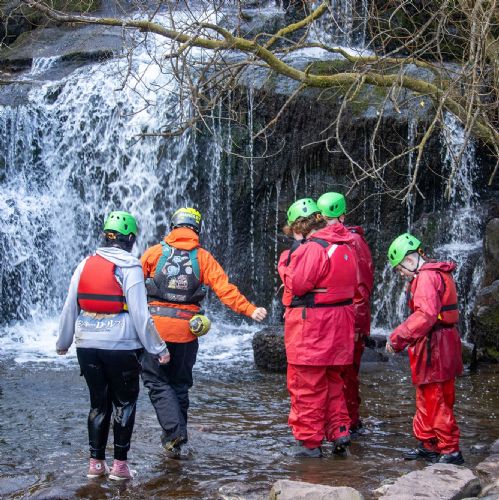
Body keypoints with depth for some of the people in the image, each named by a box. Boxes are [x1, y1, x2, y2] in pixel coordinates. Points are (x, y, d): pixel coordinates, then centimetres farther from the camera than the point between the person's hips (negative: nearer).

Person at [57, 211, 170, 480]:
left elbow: (69, 308, 10)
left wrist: (63, 342, 22)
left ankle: (96, 462, 16)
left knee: (98, 403, 15)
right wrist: (158, 348, -5)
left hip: (87, 345, 4)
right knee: (124, 403, 9)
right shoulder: (129, 267, -9)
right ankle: (120, 463, 7)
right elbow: (140, 314, -12)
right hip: (121, 346, -4)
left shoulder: (85, 265, 5)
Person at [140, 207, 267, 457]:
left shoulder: (154, 252, 2)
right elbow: (224, 289, -6)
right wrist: (250, 309, -6)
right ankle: (175, 440, 21)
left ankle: (174, 431, -12)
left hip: (155, 327, -2)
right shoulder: (203, 257, 4)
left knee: (157, 381, 6)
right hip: (186, 331, 2)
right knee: (180, 384, 16)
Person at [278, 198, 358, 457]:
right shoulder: (344, 246, 10)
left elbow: (297, 284, -19)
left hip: (311, 325, -9)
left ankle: (309, 442, 6)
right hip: (337, 326, 9)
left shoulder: (313, 248, -18)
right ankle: (339, 430, 21)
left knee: (307, 387, 0)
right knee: (332, 381, 21)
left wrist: (286, 260, -2)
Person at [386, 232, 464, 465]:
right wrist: (402, 340, 14)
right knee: (426, 398, 18)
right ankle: (428, 444, 28)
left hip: (433, 346, -10)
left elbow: (426, 315, -27)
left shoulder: (426, 277, -16)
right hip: (440, 343, 10)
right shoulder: (438, 274, 15)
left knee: (435, 401, -5)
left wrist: (397, 337, -20)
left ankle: (450, 450, 0)